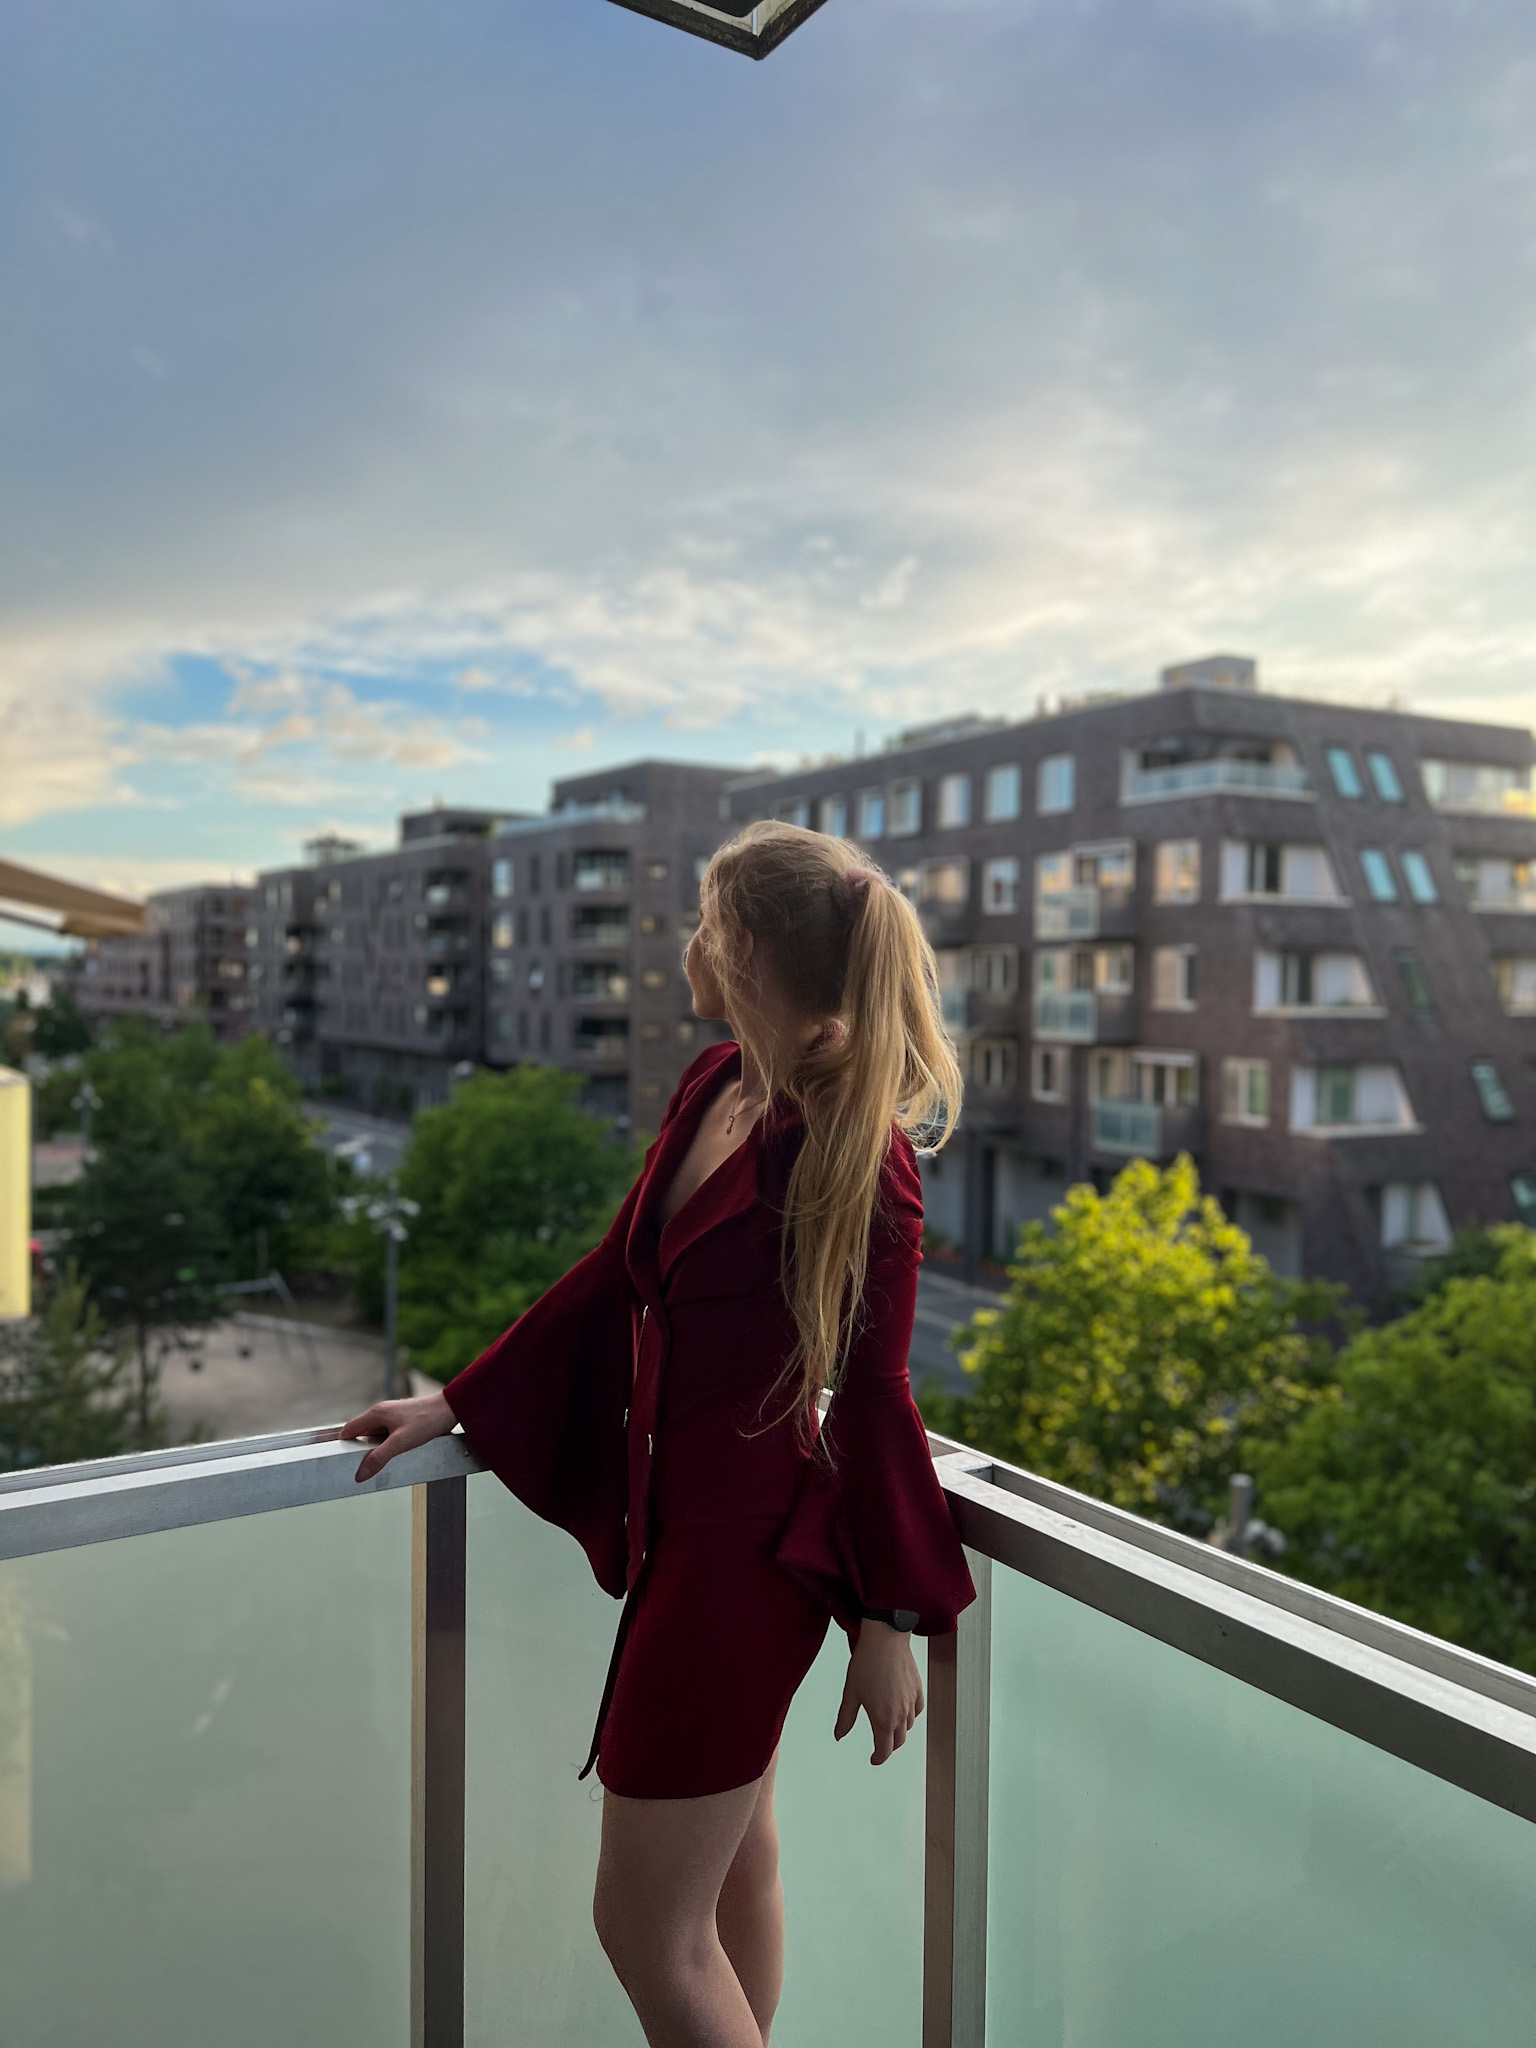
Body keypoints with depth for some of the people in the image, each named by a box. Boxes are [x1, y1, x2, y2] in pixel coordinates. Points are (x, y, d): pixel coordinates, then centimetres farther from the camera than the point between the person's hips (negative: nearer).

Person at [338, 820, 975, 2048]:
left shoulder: (854, 1154, -22)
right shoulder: (717, 1087, 1)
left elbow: (871, 1396, -15)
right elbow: (615, 1274, 9)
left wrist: (889, 1622, -7)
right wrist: (458, 1405, 14)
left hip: (747, 1540, -8)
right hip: (687, 1515, 8)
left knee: (649, 1926, 8)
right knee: (735, 1867, 25)